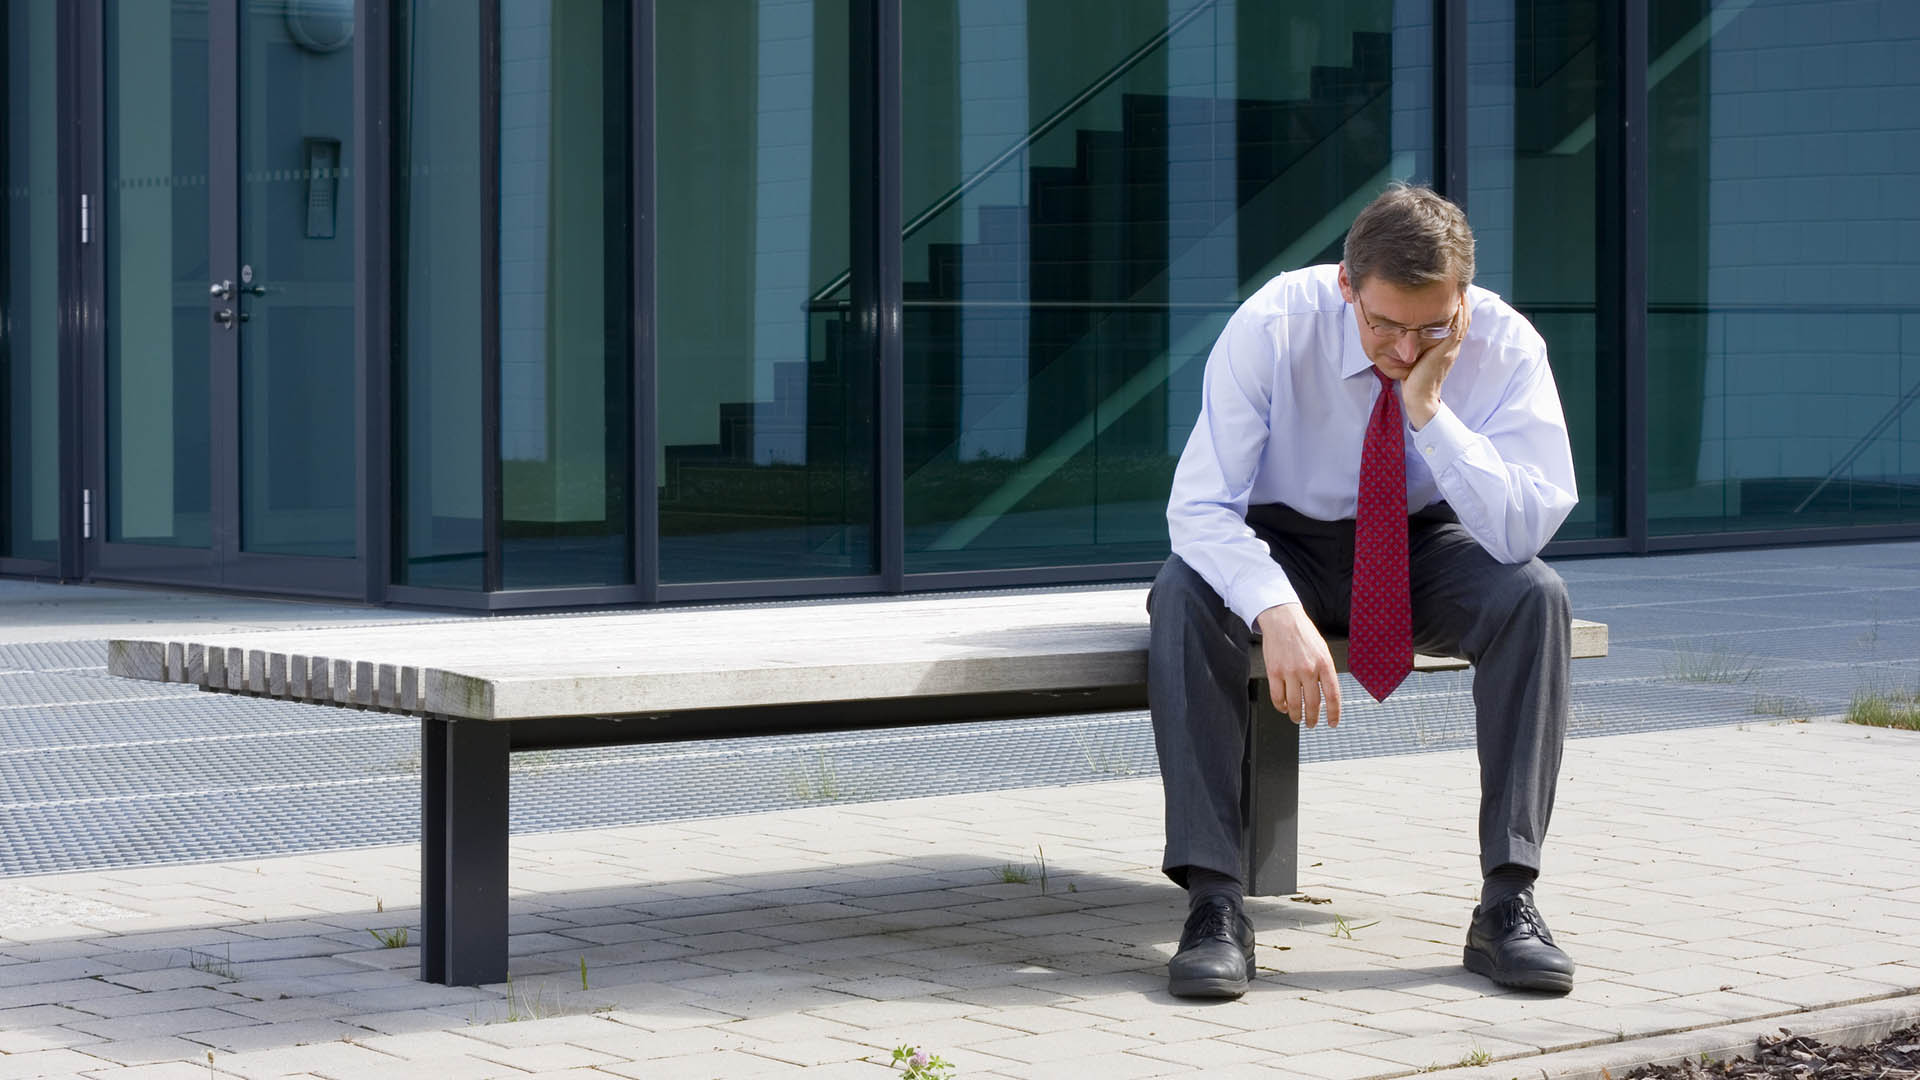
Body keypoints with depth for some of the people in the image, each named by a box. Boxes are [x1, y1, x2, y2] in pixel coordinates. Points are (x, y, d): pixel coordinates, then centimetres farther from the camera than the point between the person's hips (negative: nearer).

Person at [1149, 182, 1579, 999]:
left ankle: (1507, 902, -26)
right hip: (1283, 546, -1)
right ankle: (1214, 901, -31)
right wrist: (1278, 610, -44)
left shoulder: (1504, 345, -19)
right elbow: (1199, 507, -27)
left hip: (1425, 554, 1)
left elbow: (1522, 532, -27)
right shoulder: (1272, 327, -23)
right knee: (1185, 597, -33)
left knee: (1533, 596, -30)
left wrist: (1430, 411, -36)